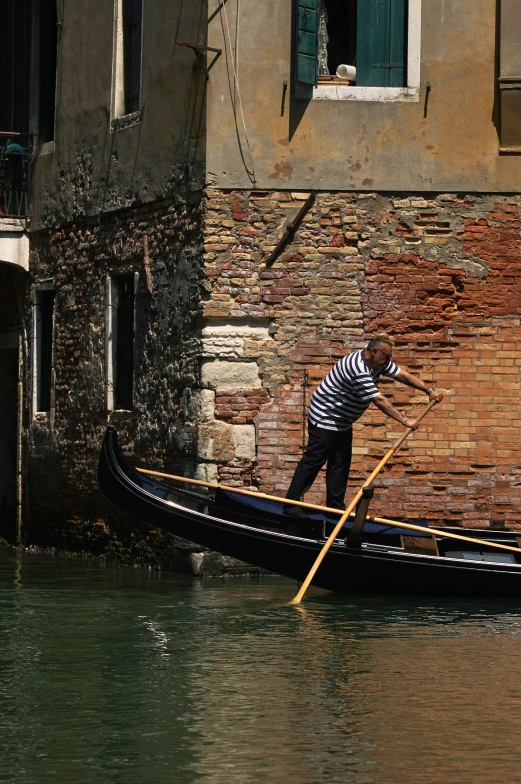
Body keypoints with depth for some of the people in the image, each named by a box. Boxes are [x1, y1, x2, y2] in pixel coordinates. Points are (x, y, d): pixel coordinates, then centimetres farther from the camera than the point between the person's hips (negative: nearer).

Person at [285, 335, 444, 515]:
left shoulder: (379, 363, -1)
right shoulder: (359, 369, -31)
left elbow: (403, 375, 4)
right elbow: (380, 401, -31)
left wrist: (429, 390, -6)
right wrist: (405, 421, -28)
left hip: (343, 422, 10)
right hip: (324, 418, -10)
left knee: (341, 464, 8)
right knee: (313, 461, -7)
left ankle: (335, 506, 12)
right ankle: (291, 504, -4)